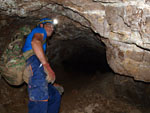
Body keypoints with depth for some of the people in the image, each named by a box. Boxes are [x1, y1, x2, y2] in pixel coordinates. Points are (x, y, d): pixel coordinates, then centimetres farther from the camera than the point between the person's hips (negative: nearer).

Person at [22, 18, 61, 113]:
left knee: (55, 96, 13)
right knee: (40, 99, -27)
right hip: (34, 63, -10)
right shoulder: (40, 30, 12)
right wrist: (46, 65, -23)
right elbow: (35, 41, -13)